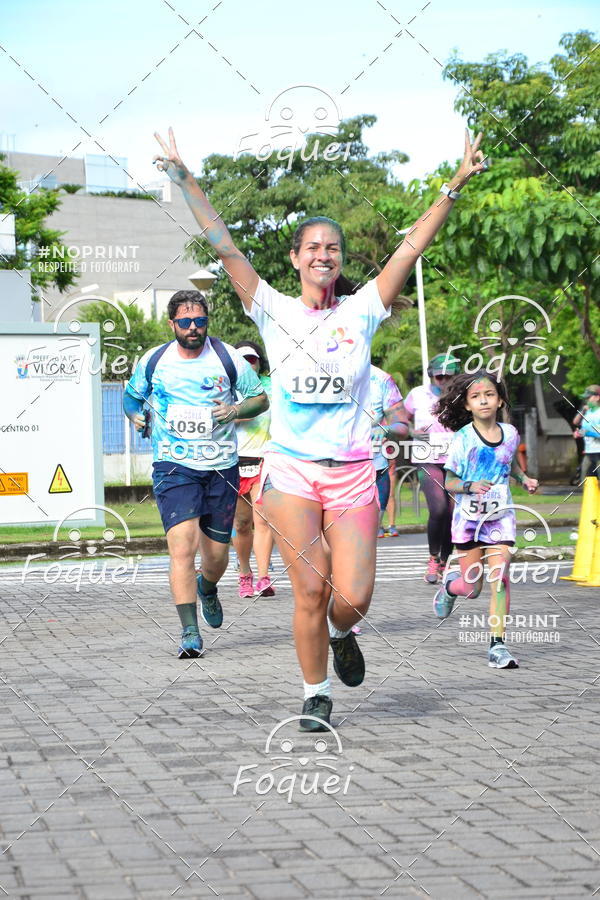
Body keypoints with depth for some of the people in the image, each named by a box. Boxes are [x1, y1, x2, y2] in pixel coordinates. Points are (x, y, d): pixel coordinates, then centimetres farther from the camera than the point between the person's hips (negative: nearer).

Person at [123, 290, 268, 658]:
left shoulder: (228, 358, -1)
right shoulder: (153, 361, 1)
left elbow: (261, 398, 8)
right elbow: (132, 395, 19)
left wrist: (236, 410, -12)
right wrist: (136, 415, -2)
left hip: (222, 466, 1)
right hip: (174, 466, -1)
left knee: (217, 554, 8)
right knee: (182, 545, -19)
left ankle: (207, 588, 45)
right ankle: (190, 632, -16)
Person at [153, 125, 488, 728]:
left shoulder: (360, 312, 6)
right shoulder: (274, 312, 4)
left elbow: (412, 247, 1)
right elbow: (224, 247, -1)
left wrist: (454, 187, -5)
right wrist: (186, 183, -8)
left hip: (351, 472, 1)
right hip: (290, 470, -1)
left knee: (353, 598, -5)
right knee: (309, 592, -2)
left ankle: (341, 633, 31)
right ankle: (316, 693, 15)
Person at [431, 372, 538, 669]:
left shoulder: (510, 433, 3)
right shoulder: (463, 438, -8)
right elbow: (449, 482, -6)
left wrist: (525, 479, 6)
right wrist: (470, 486, -25)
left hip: (501, 516, 2)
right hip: (469, 518, -2)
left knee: (500, 578, -12)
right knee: (472, 588, 1)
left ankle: (497, 645, -9)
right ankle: (449, 584, 38)